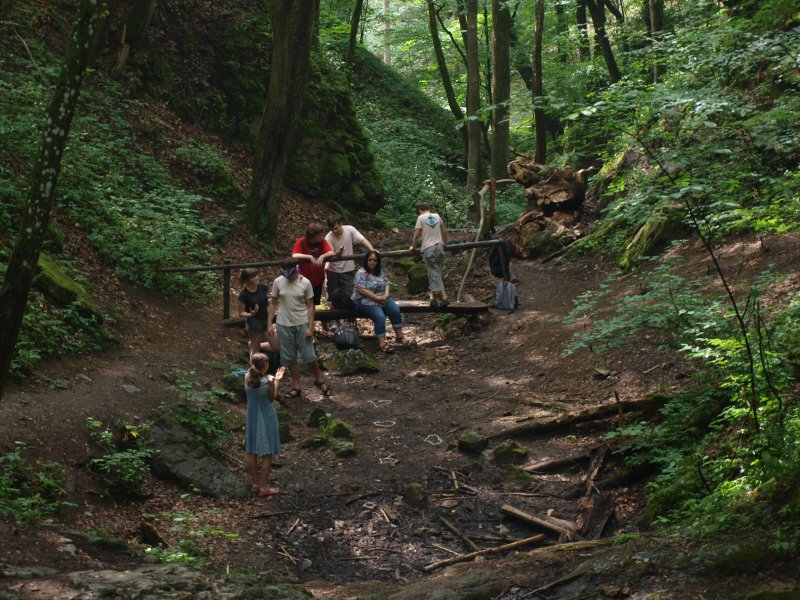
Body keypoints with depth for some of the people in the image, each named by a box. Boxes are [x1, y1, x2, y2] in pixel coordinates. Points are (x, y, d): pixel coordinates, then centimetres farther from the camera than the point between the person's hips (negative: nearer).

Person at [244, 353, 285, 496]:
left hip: (252, 418, 5)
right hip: (266, 419, -5)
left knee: (252, 452, 15)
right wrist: (276, 382, -6)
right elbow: (272, 399, -7)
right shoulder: (267, 382, -22)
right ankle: (264, 487, 11)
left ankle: (256, 484, 24)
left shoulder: (247, 378, -9)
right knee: (266, 454, 6)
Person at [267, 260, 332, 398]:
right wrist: (270, 324, -1)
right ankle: (296, 387, 20)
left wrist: (310, 328, -10)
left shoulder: (305, 283, -9)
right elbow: (273, 303, 4)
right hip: (284, 325, 2)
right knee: (290, 358, 8)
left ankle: (319, 380, 25)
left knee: (309, 356, 1)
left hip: (302, 325, -2)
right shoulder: (278, 282, -5)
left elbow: (310, 306, -6)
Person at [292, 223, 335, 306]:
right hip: (306, 280, -3)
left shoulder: (322, 241, -5)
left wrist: (322, 256, -35)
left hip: (318, 279, 4)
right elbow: (294, 256, -29)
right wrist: (309, 257, -37)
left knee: (316, 304, 13)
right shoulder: (301, 242, -15)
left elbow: (331, 253, -16)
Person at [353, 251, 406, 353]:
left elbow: (386, 284, 12)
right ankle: (382, 343, -28)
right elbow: (362, 290, -20)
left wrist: (385, 295, -10)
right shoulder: (361, 273, -12)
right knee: (380, 316, -30)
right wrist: (378, 298, -20)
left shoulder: (380, 271, 11)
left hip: (382, 299, 7)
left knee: (396, 310, -17)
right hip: (366, 301, -7)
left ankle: (399, 336, -9)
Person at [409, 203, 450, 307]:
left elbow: (416, 235, -4)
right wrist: (445, 242, 33)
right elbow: (444, 230, 18)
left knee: (434, 273, -3)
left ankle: (444, 297, -10)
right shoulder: (437, 216, 10)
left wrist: (413, 247, 11)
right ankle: (432, 296, 7)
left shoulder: (421, 218, -4)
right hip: (439, 247, 5)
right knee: (436, 272, 11)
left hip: (428, 249, -5)